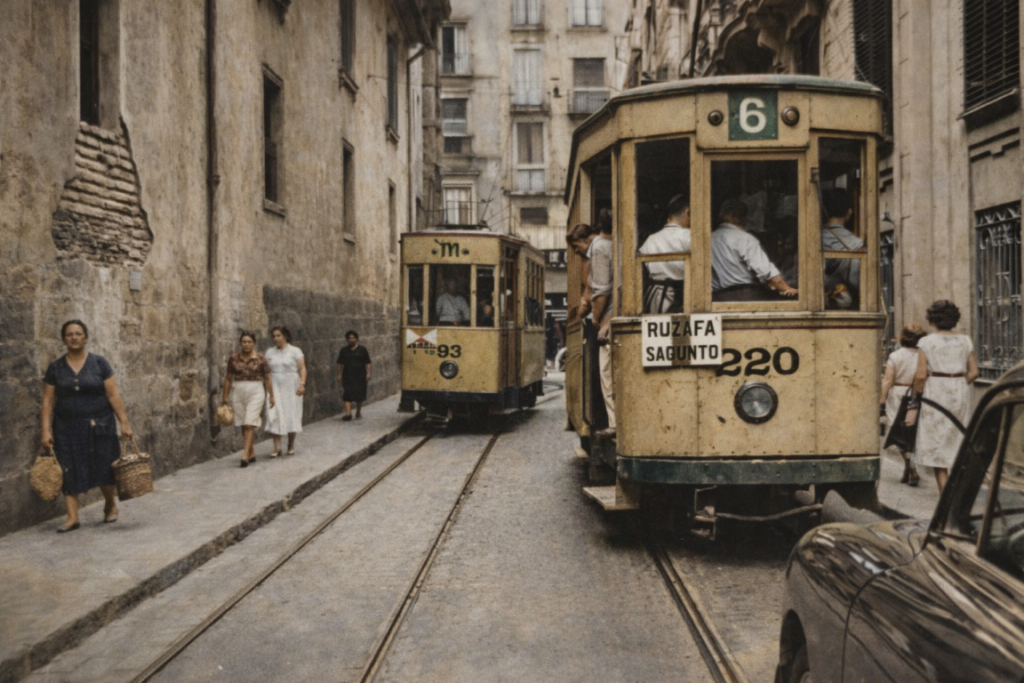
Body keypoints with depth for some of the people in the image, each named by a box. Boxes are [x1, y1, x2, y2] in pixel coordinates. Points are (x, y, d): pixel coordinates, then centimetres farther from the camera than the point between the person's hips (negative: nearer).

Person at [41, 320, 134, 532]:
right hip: (67, 428, 2)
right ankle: (72, 517, 6)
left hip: (98, 426, -2)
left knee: (104, 468, 2)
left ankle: (110, 504, 27)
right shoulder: (55, 368, 3)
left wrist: (124, 422, -8)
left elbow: (113, 395, -3)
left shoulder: (99, 363, -2)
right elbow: (48, 401, 3)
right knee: (69, 472, 0)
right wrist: (46, 430, -4)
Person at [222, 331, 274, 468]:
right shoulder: (233, 358, 2)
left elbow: (267, 378, 1)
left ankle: (245, 455, -15)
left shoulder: (260, 358, -3)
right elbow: (228, 379, 7)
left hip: (255, 392, -3)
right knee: (244, 425, 8)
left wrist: (271, 396, 0)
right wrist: (225, 397, 7)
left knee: (249, 424, -11)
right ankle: (252, 454, 20)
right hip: (238, 393, 3)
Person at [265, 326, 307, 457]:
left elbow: (302, 369, -5)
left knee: (291, 416, 3)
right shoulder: (270, 352, 10)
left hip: (291, 388, -2)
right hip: (275, 388, 2)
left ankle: (291, 445, 20)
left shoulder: (295, 351, 0)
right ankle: (277, 448, -4)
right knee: (274, 416, -7)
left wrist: (302, 384, -16)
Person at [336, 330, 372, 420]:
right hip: (347, 376, 1)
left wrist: (368, 373, -6)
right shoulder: (344, 350, 9)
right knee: (347, 395, -10)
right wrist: (339, 374, 4)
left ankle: (358, 412, 23)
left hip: (360, 376, -1)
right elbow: (340, 363, 12)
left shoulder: (362, 350, 4)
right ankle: (348, 413, -15)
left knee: (359, 395, 5)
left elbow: (368, 363, 3)